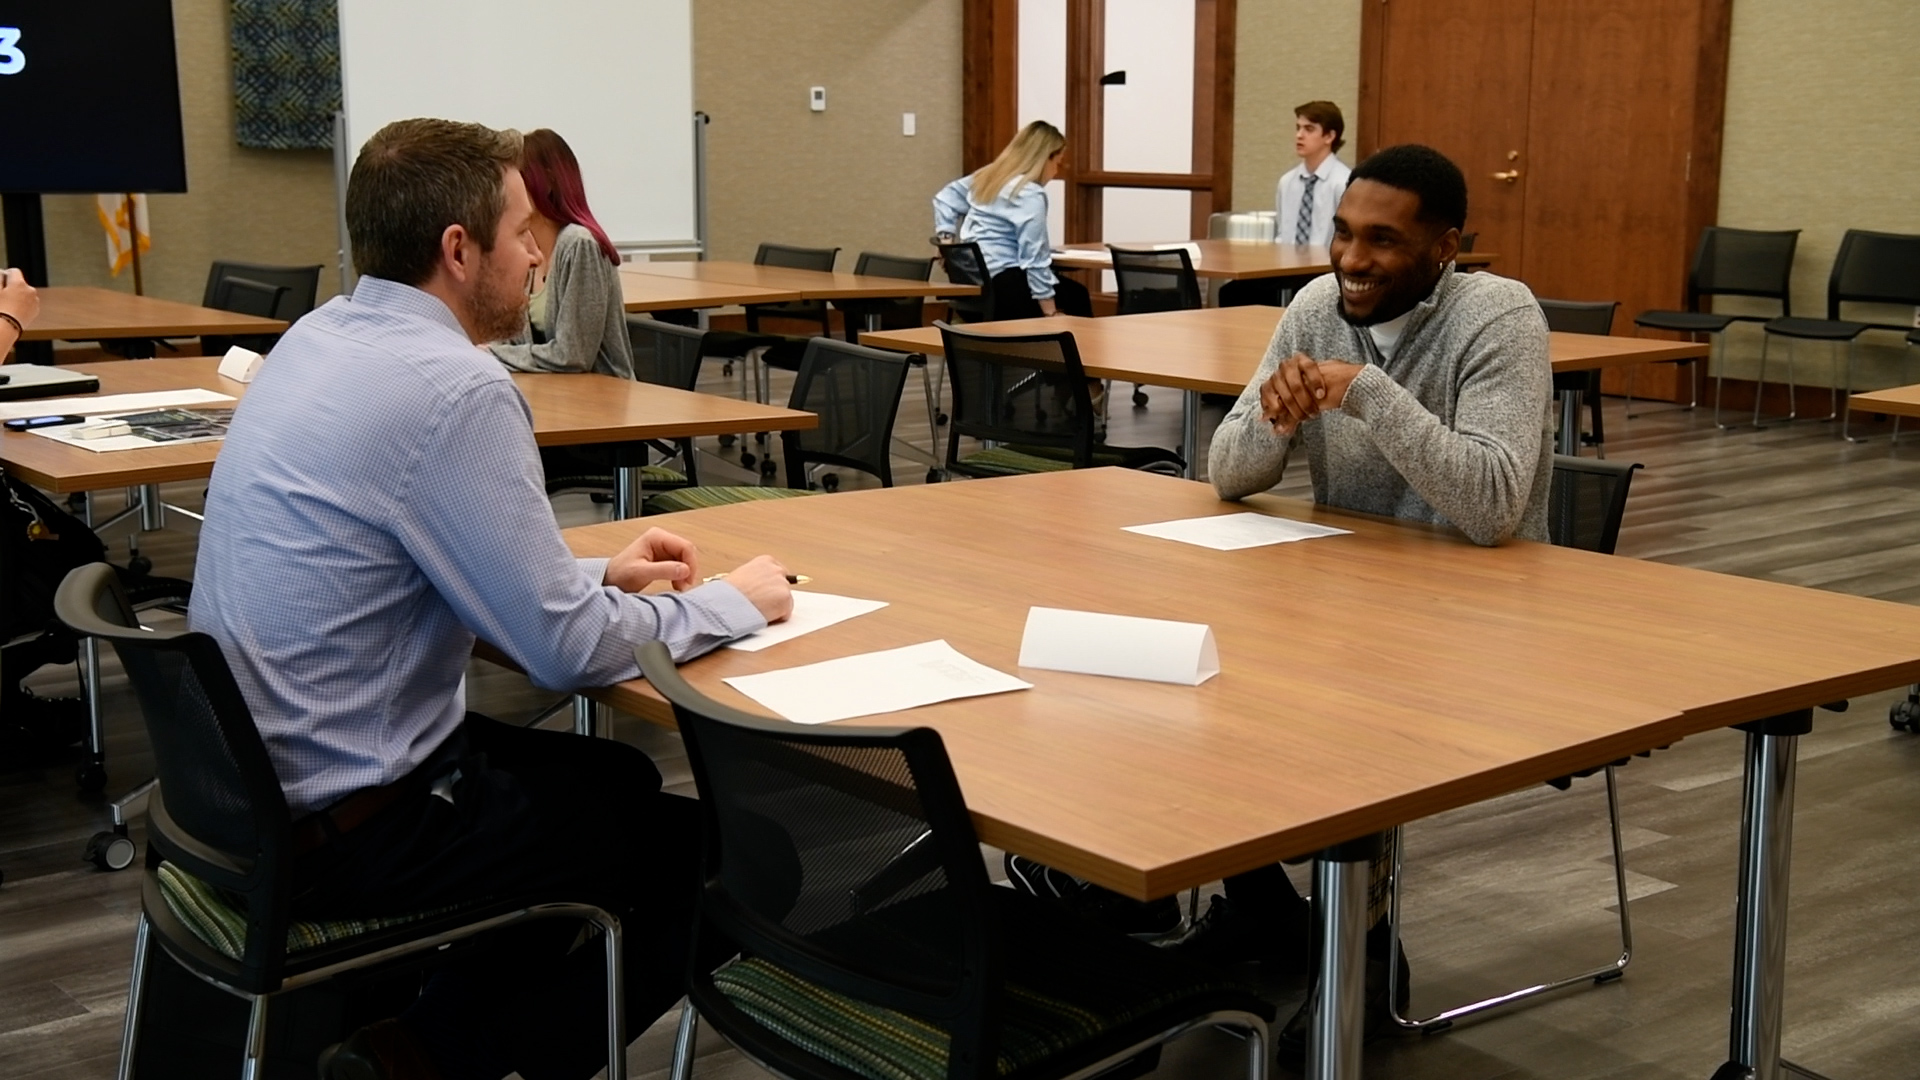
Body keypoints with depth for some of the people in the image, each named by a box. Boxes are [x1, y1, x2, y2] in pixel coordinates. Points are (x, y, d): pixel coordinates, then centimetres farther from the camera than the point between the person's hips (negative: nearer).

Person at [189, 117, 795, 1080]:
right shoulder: (452, 387, -23)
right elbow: (567, 651, -19)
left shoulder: (326, 335, 5)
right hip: (345, 833, -9)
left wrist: (594, 572, 12)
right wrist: (734, 603, -4)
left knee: (621, 777, 24)